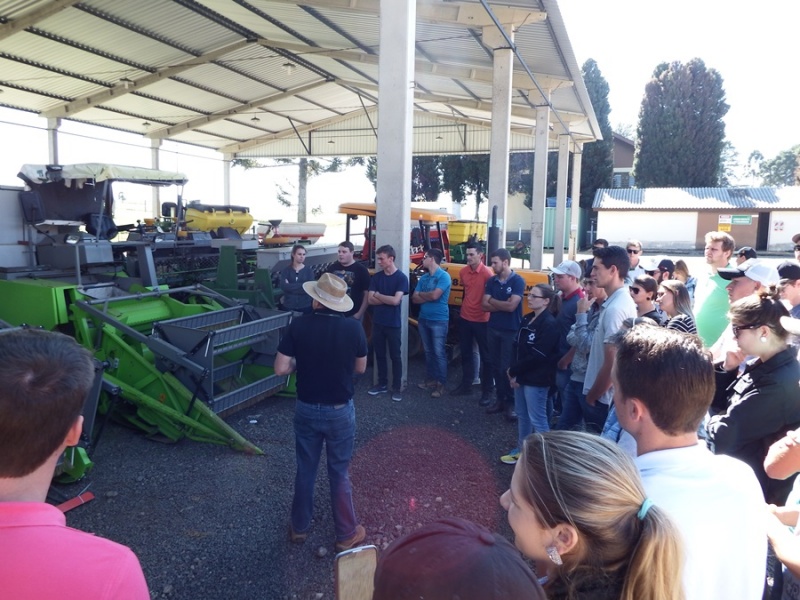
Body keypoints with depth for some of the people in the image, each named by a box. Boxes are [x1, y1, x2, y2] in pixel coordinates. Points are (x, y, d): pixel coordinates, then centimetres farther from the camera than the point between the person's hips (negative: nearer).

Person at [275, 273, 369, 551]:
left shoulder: (298, 325, -13)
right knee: (340, 473, 13)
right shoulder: (353, 327, -13)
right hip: (340, 411, -1)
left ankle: (299, 527, 35)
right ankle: (347, 534, 26)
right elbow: (360, 368, -1)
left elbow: (281, 369, -12)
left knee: (305, 470, 18)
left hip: (306, 409, 1)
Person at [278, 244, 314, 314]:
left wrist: (290, 287, -10)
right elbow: (283, 287, -12)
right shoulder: (286, 271, 3)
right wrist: (302, 285, -15)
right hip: (288, 306, 0)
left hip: (305, 306, 0)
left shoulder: (309, 271, 2)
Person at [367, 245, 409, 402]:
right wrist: (388, 299, -15)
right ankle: (382, 384, 25)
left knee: (395, 356, 5)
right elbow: (370, 300, -4)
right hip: (377, 322, 4)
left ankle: (397, 387, 15)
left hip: (393, 324, -4)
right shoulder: (376, 277, 4)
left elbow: (396, 301, -19)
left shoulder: (401, 277, -10)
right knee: (380, 355, 12)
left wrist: (378, 295, -8)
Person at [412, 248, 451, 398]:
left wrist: (421, 294, -4)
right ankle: (431, 378, 24)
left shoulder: (444, 276, -11)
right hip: (423, 319, 7)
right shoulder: (423, 278, 10)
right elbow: (415, 299, 5)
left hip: (439, 320, -7)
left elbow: (435, 295, -22)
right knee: (428, 352, 14)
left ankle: (440, 384, 3)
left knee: (439, 353, -3)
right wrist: (428, 296, -12)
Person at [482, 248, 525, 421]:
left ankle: (511, 402, 11)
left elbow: (511, 306, -20)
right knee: (497, 366, 11)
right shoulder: (491, 281, 6)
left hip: (511, 330, -5)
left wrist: (493, 301, -6)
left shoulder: (517, 281, -11)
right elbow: (485, 305, -1)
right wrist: (503, 305, -14)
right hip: (493, 329, 5)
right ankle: (500, 398, 22)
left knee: (508, 367, -1)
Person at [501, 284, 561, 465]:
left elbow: (537, 356, -21)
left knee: (537, 419, 0)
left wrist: (514, 370, -14)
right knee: (522, 415, 19)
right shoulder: (527, 319, 9)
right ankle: (522, 450, 35)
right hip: (521, 376, 9)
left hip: (536, 380, -8)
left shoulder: (549, 324, -17)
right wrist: (513, 372, -4)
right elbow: (517, 347, 9)